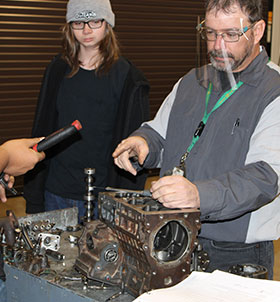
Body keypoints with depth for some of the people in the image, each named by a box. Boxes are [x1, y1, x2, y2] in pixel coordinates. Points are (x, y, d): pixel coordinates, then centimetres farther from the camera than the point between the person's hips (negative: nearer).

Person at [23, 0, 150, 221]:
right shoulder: (58, 70, 7)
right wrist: (34, 201, 6)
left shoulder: (126, 76, -5)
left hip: (103, 198, -3)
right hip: (55, 195, 4)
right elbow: (41, 133, 10)